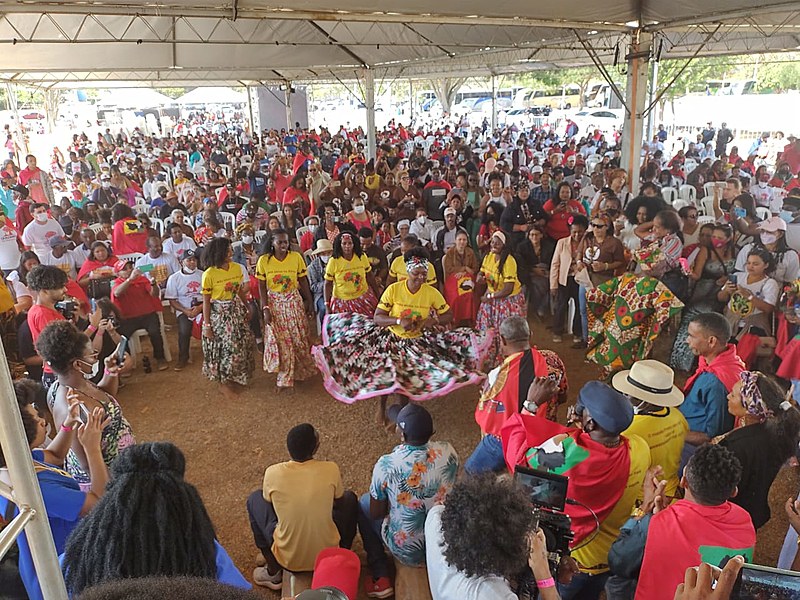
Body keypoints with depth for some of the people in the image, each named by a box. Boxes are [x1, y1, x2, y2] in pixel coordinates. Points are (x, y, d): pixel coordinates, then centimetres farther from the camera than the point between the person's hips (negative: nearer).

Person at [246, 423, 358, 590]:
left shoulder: (273, 473, -17)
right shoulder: (331, 469, -16)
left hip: (288, 559, 0)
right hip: (329, 554, 1)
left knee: (255, 499, 20)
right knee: (350, 498, 23)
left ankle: (273, 572, 23)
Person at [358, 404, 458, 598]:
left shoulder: (386, 464, -27)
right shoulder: (448, 452, -16)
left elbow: (375, 514, -10)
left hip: (406, 551, -4)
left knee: (364, 503, 21)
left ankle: (381, 578, 20)